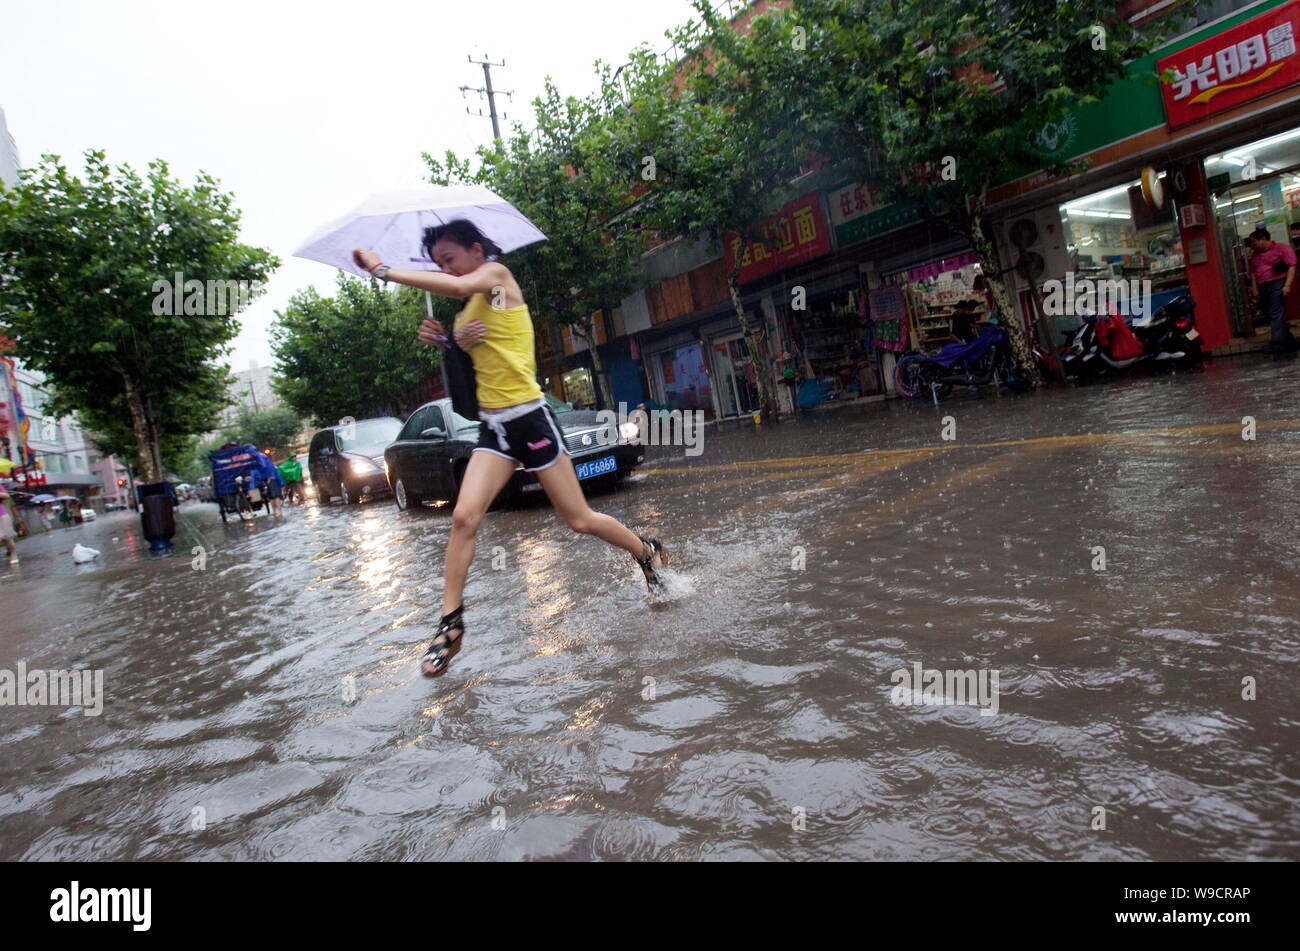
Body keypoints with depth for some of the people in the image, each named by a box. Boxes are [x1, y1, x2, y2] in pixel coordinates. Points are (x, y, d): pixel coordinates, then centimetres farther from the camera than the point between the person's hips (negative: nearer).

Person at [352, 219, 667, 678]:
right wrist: (446, 342, 1)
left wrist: (383, 270, -22)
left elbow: (459, 287, -27)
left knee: (579, 520, 2)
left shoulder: (497, 274, -4)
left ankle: (648, 552, 28)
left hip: (530, 419, -7)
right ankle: (451, 624, -1)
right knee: (464, 517, -9)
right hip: (493, 426, 7)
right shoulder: (468, 310, 18)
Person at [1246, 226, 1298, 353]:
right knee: (1271, 317, 6)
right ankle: (1290, 343, 16)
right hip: (1262, 289, 7)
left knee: (1276, 316, -15)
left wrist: (1287, 285, -18)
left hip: (1277, 285, -7)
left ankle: (1278, 345, -19)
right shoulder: (1255, 254, 17)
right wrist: (1254, 289, 8)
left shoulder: (1282, 248, -3)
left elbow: (1292, 266, -9)